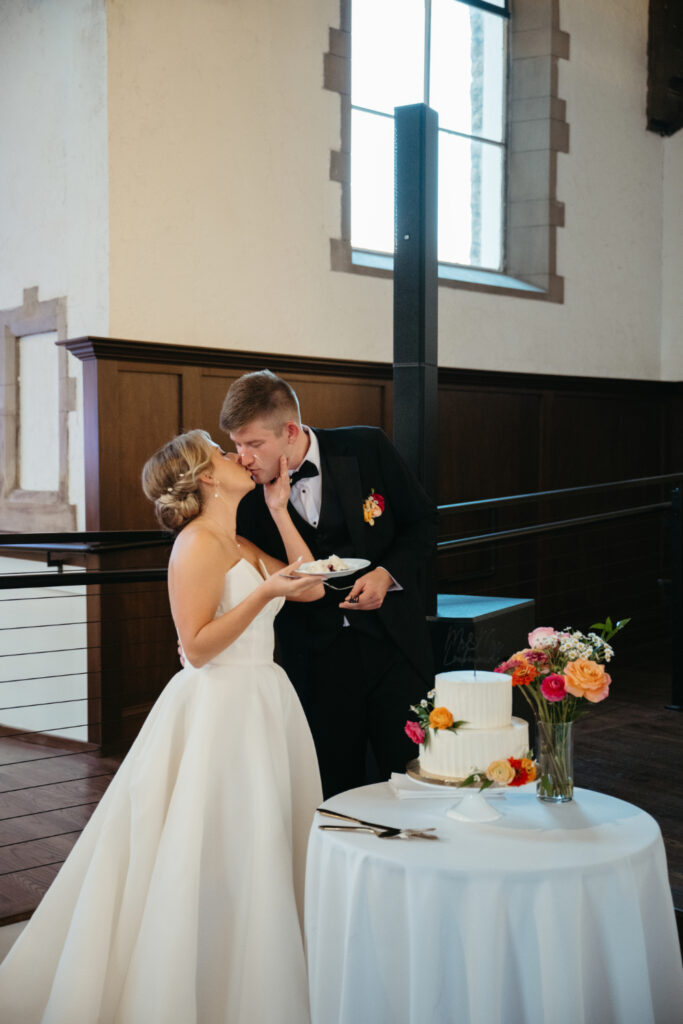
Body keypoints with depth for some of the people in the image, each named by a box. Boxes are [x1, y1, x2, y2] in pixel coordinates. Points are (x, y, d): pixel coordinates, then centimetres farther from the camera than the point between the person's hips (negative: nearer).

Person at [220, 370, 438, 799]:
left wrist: (387, 573, -13)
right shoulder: (249, 492, -5)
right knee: (335, 791, 6)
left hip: (392, 643, 0)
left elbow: (423, 522, 3)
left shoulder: (367, 448, -8)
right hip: (314, 660, 1)